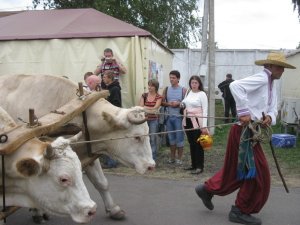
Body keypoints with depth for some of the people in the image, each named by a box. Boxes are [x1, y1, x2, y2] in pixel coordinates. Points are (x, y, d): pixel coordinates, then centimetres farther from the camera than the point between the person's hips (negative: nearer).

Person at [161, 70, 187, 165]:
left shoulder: (183, 90, -3)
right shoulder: (166, 89, 7)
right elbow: (162, 102, 6)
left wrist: (178, 104, -19)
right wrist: (168, 104, -12)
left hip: (179, 117, -4)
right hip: (169, 117, 4)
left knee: (179, 138, 0)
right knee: (171, 137, 11)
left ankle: (179, 158, 9)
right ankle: (172, 157, 21)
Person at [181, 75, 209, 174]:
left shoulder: (202, 94, -8)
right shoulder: (188, 92, 10)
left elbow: (205, 110, -10)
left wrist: (204, 126, -16)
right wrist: (182, 104, 1)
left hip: (197, 121, -6)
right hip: (187, 120, 6)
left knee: (198, 144, -4)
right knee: (191, 143, 11)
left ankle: (199, 166, 3)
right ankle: (193, 164, 21)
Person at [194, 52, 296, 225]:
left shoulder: (272, 85, 17)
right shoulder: (261, 78, -14)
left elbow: (273, 109, 10)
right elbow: (235, 85, -29)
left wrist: (270, 117, -13)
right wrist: (244, 112, -30)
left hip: (253, 132, 10)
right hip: (244, 131, -10)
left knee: (237, 170, 18)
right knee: (258, 173, -1)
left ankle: (207, 189, 32)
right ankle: (240, 211, 12)